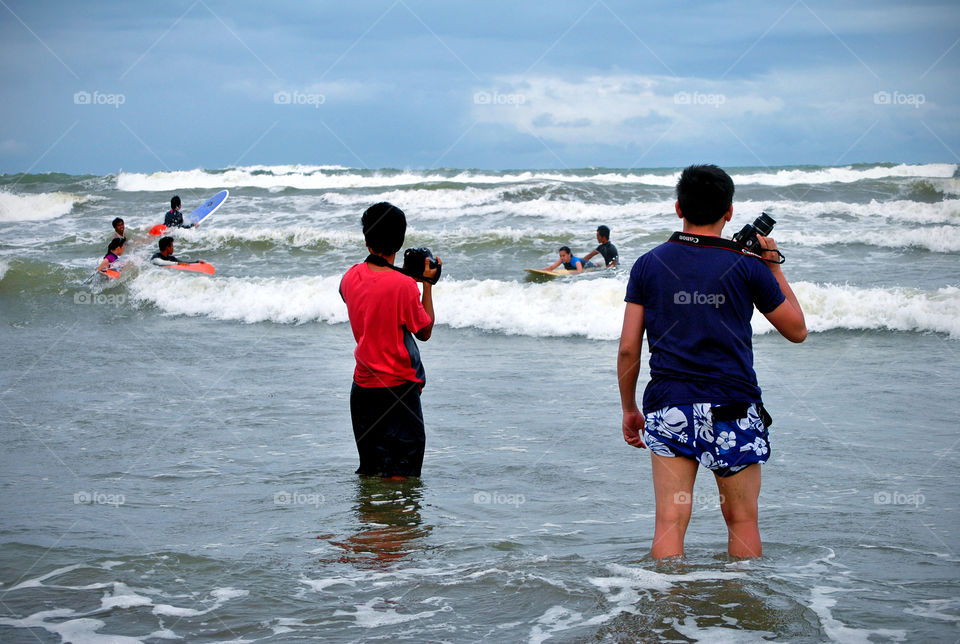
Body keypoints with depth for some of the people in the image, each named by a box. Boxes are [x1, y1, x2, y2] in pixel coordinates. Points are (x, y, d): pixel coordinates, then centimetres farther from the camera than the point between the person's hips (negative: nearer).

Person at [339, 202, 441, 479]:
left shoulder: (350, 277, -1)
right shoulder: (404, 285, -18)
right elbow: (424, 332, -7)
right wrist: (427, 284, -3)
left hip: (363, 383, 6)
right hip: (399, 386, -6)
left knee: (370, 471, 16)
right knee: (399, 475, 3)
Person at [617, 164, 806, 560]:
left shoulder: (649, 264, 3)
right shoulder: (747, 267, -2)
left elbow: (628, 349, 2)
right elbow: (797, 330, 10)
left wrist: (629, 409, 14)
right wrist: (774, 269, 17)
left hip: (667, 408, 1)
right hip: (733, 408, -1)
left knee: (669, 520, 2)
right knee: (742, 520, 10)